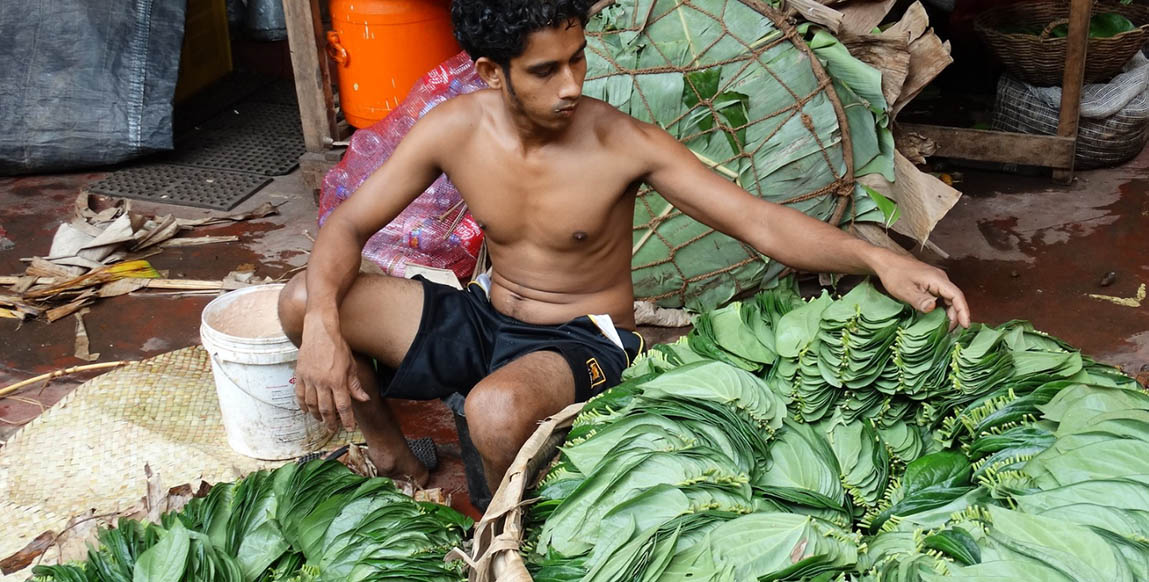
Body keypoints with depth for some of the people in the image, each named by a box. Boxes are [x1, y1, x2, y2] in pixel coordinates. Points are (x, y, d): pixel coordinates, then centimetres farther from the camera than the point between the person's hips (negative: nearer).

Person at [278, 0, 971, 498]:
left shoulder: (623, 143, -20)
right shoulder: (456, 130, -11)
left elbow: (762, 221, -21)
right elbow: (349, 224, -5)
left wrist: (877, 258, -36)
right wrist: (321, 323, -24)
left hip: (585, 339, -4)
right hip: (486, 319, 5)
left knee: (497, 411, -40)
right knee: (304, 299, -10)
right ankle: (395, 457, 13)